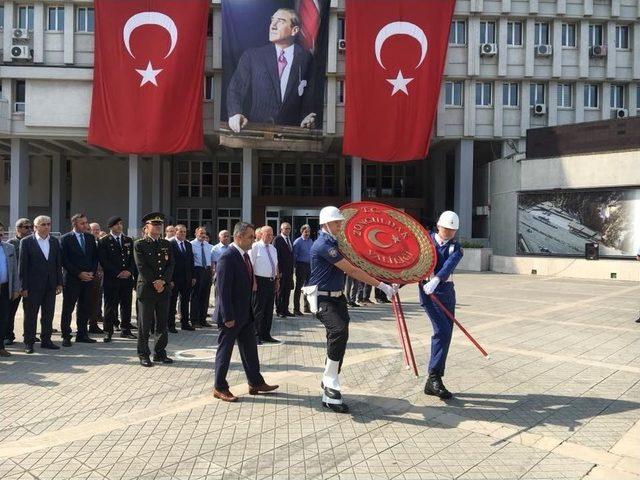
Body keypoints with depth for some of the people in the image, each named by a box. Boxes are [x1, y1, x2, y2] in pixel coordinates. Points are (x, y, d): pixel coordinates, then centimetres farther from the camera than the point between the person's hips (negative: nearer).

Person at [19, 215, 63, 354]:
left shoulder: (55, 242, 8)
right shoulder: (26, 242, -4)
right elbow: (23, 265, -6)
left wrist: (59, 283, 6)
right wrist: (24, 287, -10)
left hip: (50, 285, 4)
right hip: (33, 285, -4)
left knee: (48, 315, 11)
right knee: (30, 316, 4)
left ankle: (46, 340, 21)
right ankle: (29, 342, 13)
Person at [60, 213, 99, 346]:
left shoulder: (90, 238, 11)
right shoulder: (65, 239, -4)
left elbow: (95, 256, 12)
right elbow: (64, 260, -9)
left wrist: (92, 272, -3)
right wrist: (79, 273, -13)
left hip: (88, 279, 5)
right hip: (72, 279, -5)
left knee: (85, 308, 9)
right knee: (68, 309, 2)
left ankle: (82, 334, 18)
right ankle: (66, 337, 10)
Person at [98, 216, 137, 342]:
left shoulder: (128, 241, 14)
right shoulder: (104, 242, 0)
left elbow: (133, 258, 11)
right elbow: (103, 260, -8)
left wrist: (130, 271, -6)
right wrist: (117, 273, -13)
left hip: (127, 278, 4)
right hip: (111, 279, -4)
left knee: (126, 305, 8)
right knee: (110, 306, -1)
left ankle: (125, 330, 18)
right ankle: (108, 332, 6)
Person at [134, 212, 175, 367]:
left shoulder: (166, 244, 12)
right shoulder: (139, 244, -2)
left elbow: (171, 264, 5)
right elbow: (142, 267, -10)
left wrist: (163, 281, -9)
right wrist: (154, 283, -14)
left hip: (164, 289, 4)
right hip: (146, 289, -4)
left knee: (162, 324, 9)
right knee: (145, 324, 3)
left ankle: (160, 353, 19)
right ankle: (143, 355, 13)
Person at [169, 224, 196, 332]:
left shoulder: (188, 245, 12)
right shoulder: (170, 244, -9)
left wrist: (193, 276, 9)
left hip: (187, 279, 6)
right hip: (174, 278, -6)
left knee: (185, 301, 12)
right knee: (172, 302, 4)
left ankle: (185, 323, 22)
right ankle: (171, 325, 11)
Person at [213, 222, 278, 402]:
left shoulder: (244, 255, 8)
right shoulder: (227, 258, -20)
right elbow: (223, 289, -22)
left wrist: (249, 310, 14)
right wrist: (228, 317, -22)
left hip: (245, 313, 9)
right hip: (232, 315, -9)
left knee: (250, 348, 15)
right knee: (225, 350, 5)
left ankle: (256, 383, 27)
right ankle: (219, 387, 19)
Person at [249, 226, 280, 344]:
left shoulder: (273, 249, 16)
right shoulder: (255, 247, -6)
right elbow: (250, 265, -11)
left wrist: (277, 280, 16)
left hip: (271, 282, 7)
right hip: (260, 281, -7)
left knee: (269, 310, 11)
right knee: (258, 310, -3)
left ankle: (266, 335, 20)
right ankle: (256, 336, 5)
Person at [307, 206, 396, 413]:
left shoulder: (334, 242, 12)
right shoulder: (323, 245, -19)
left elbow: (349, 269, 20)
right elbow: (352, 270, -22)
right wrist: (381, 286, -21)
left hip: (337, 297, 10)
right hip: (322, 300, -10)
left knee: (339, 338, 9)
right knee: (339, 331, -28)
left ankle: (329, 384, 24)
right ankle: (331, 387, -18)